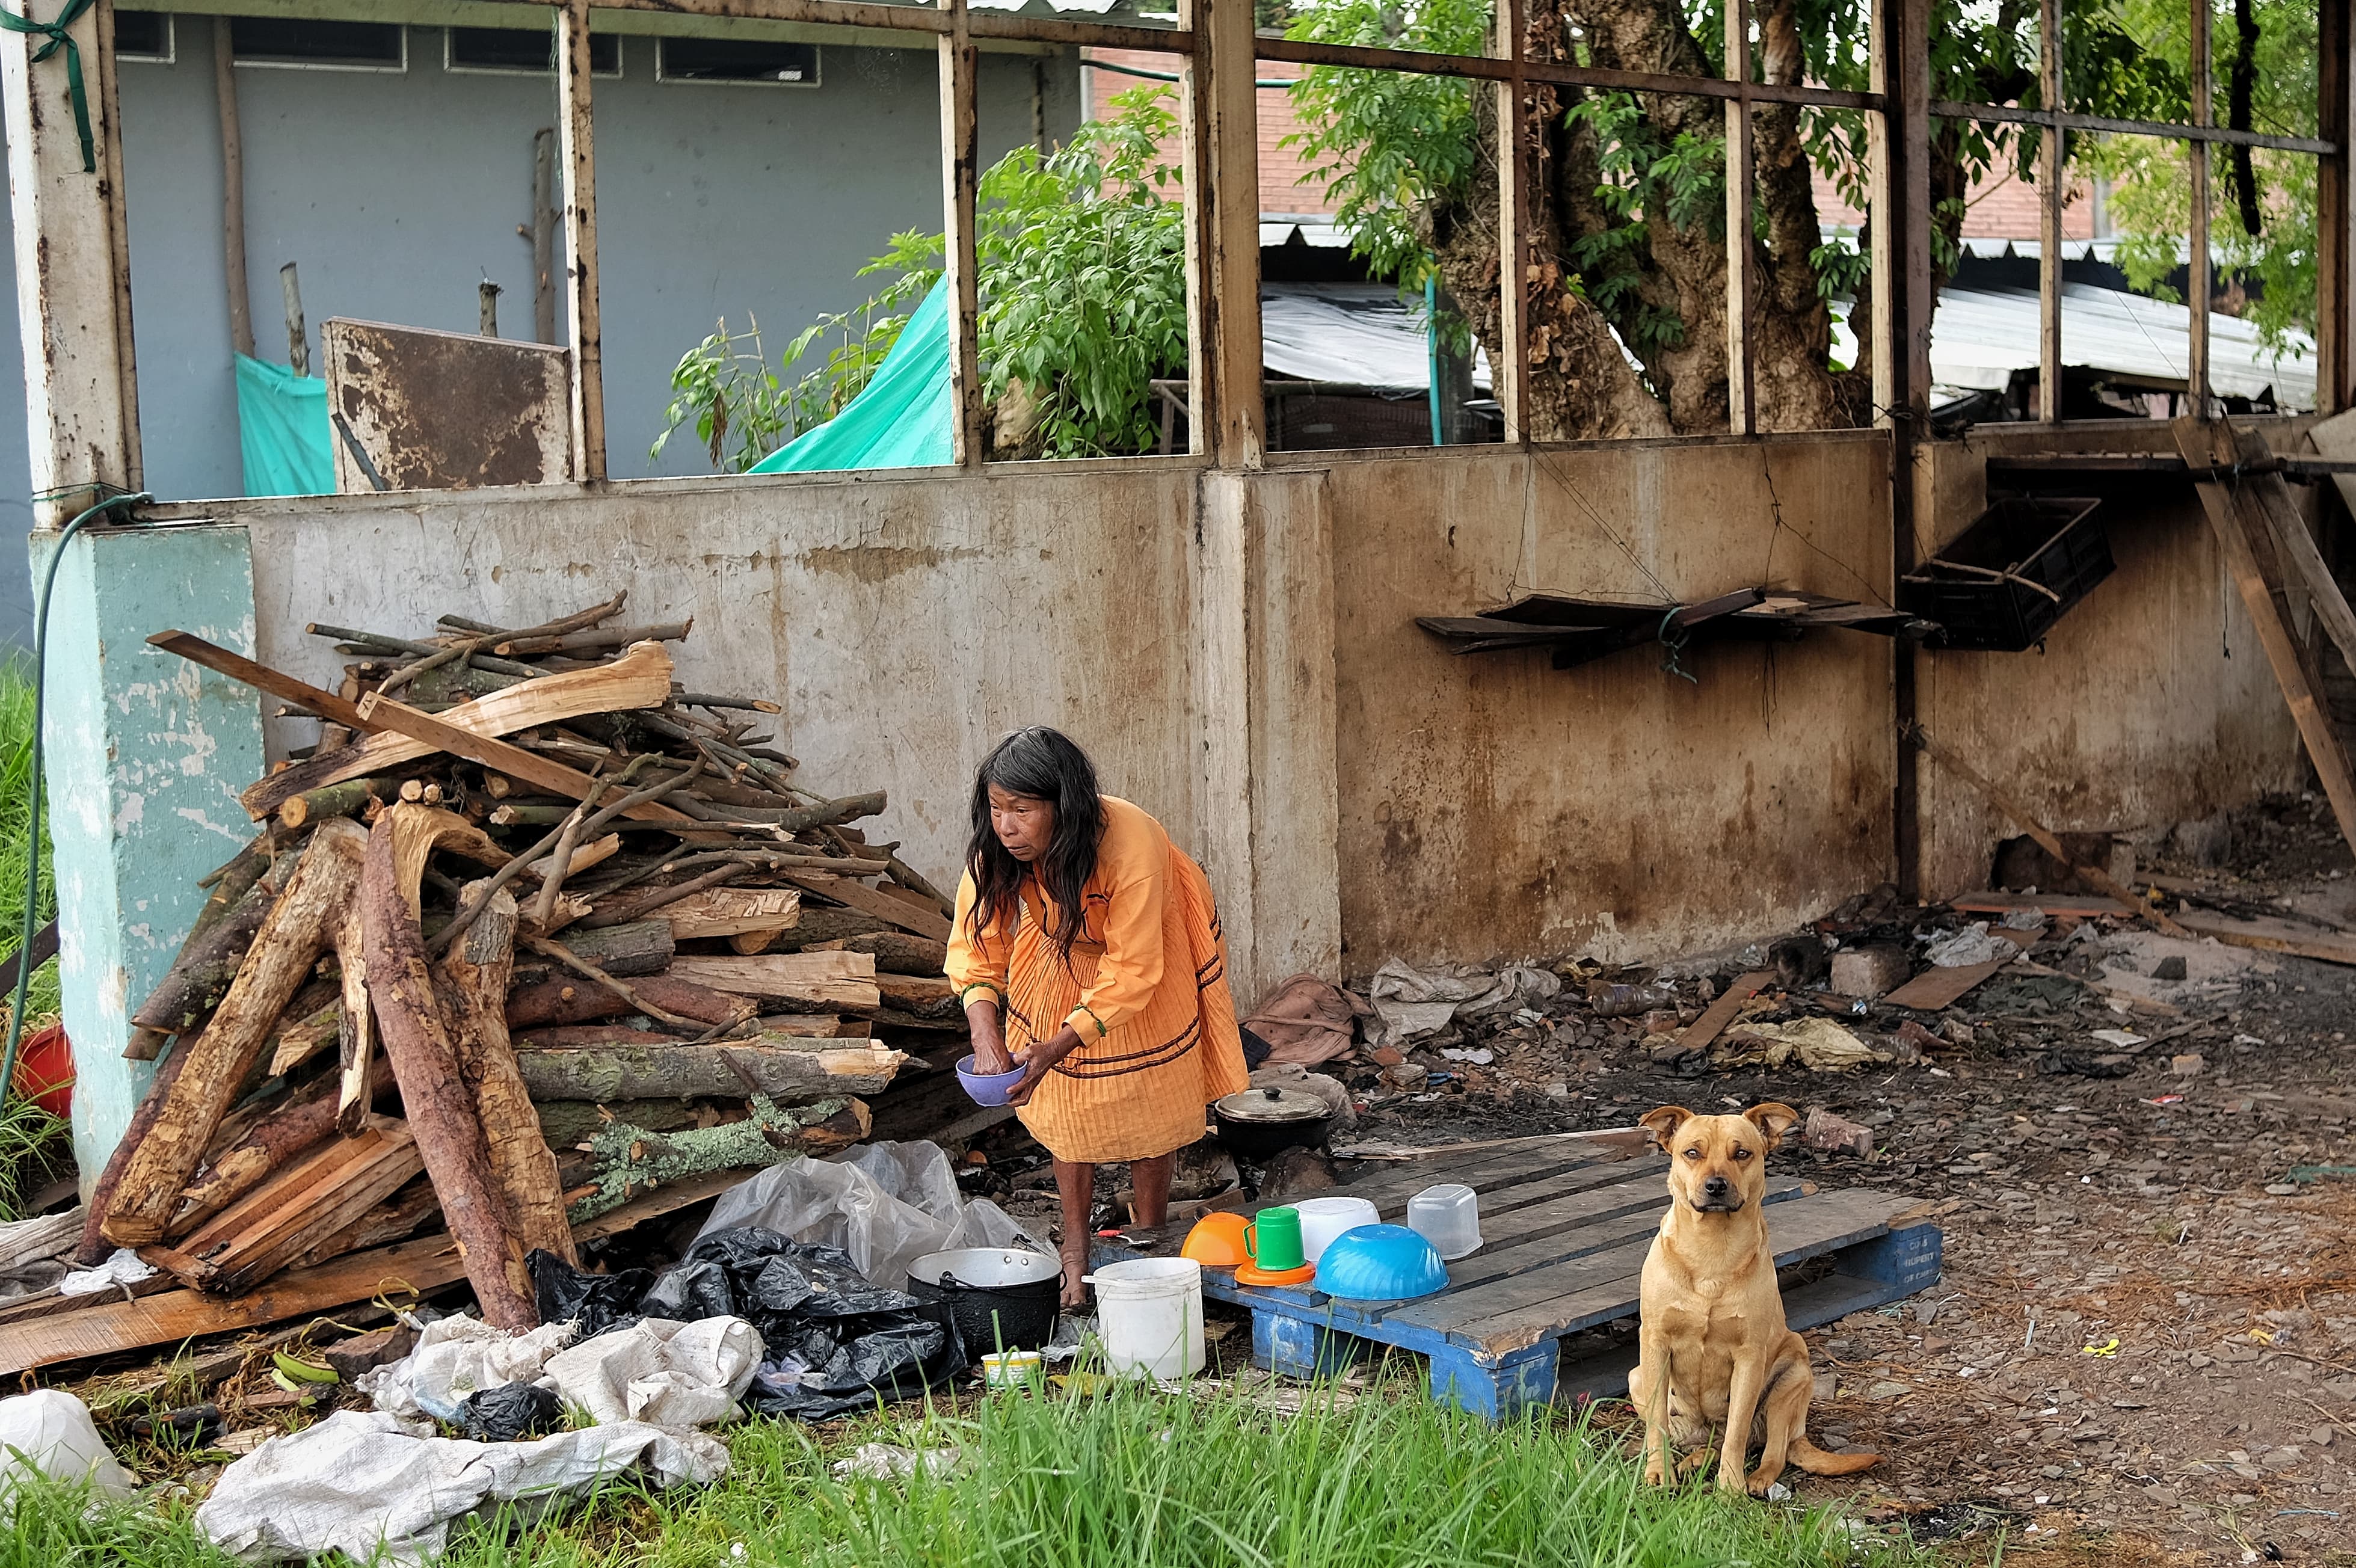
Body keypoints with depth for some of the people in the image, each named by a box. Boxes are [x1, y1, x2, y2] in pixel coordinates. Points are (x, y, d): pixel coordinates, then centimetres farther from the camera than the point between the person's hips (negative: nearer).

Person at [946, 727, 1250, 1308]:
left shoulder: (1131, 847, -41)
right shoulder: (996, 853, -27)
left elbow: (1130, 972, -37)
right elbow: (975, 948, -20)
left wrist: (1054, 1048, -43)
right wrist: (987, 1037, -36)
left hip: (1141, 971, -3)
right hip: (1058, 969, 3)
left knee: (1146, 1117, 10)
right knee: (1068, 1117, 9)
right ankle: (1075, 1251, 23)